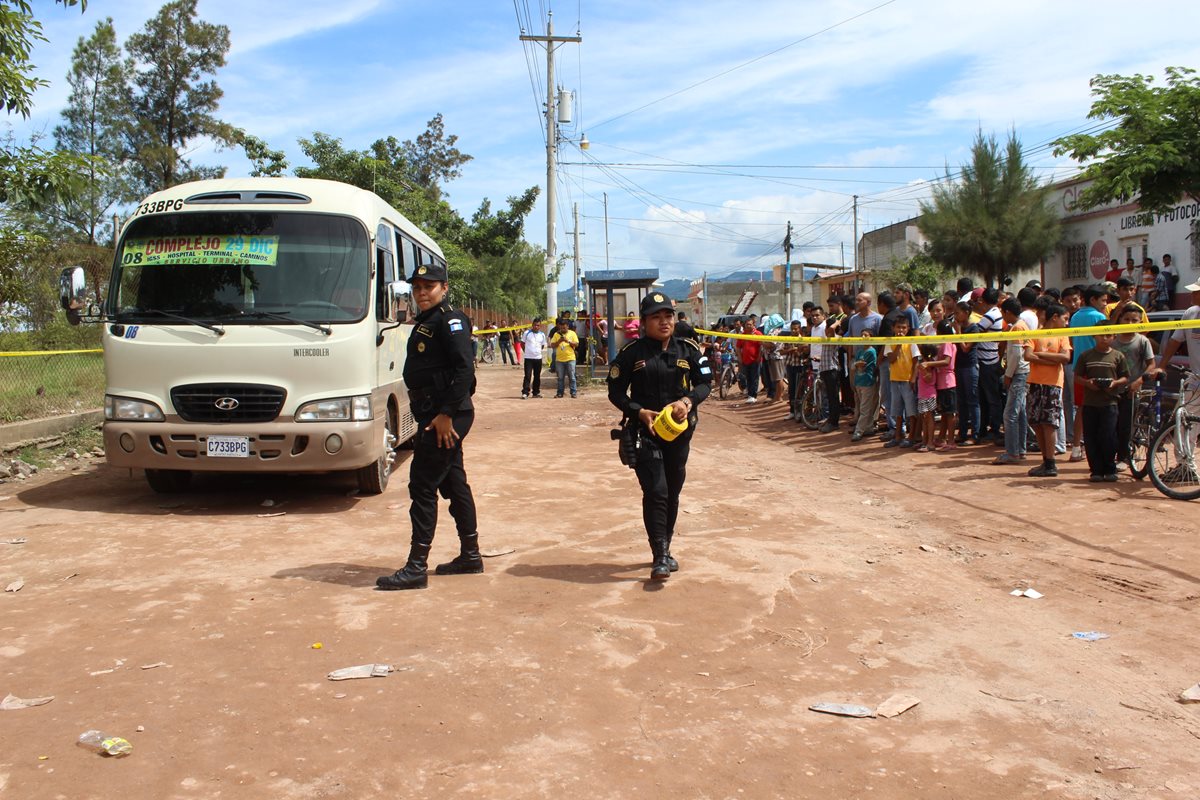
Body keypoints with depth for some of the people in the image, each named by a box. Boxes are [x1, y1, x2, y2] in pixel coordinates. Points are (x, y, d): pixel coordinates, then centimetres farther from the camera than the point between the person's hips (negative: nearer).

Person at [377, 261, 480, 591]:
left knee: (422, 487, -8)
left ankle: (416, 568, -4)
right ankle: (470, 556, 26)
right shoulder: (425, 321, 18)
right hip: (436, 415, 10)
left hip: (444, 417, -10)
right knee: (454, 484, 15)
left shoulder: (450, 320, -12)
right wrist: (442, 414, 14)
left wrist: (446, 414, -24)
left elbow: (465, 369, -21)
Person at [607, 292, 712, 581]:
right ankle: (660, 557, -7)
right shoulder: (631, 353, -5)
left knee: (672, 493, 12)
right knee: (655, 492, -12)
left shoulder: (688, 350, 3)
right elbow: (615, 392, -2)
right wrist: (639, 412, -17)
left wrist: (687, 401, -16)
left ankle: (665, 549, 28)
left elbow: (705, 382, 5)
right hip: (645, 431, -4)